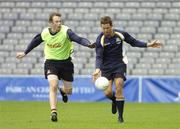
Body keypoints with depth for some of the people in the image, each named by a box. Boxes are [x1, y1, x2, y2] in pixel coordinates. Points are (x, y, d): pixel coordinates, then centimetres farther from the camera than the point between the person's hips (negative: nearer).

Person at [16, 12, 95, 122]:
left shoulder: (66, 31, -19)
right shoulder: (45, 33, -8)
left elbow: (78, 39, -33)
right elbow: (35, 41, 13)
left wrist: (88, 44, -53)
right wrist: (25, 53, 23)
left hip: (65, 62, 0)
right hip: (51, 62, 0)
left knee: (69, 90, 7)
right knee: (53, 86, -21)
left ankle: (63, 91, 47)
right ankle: (54, 112, -16)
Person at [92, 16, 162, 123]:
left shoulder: (121, 34, -8)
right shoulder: (100, 40, -14)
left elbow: (134, 42, 8)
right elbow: (99, 57, -19)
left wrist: (148, 45, -2)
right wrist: (98, 69, -36)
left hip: (119, 64, 0)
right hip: (106, 66, 0)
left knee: (118, 88, -17)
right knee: (108, 92, -10)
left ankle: (120, 116, -7)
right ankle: (115, 101, 30)